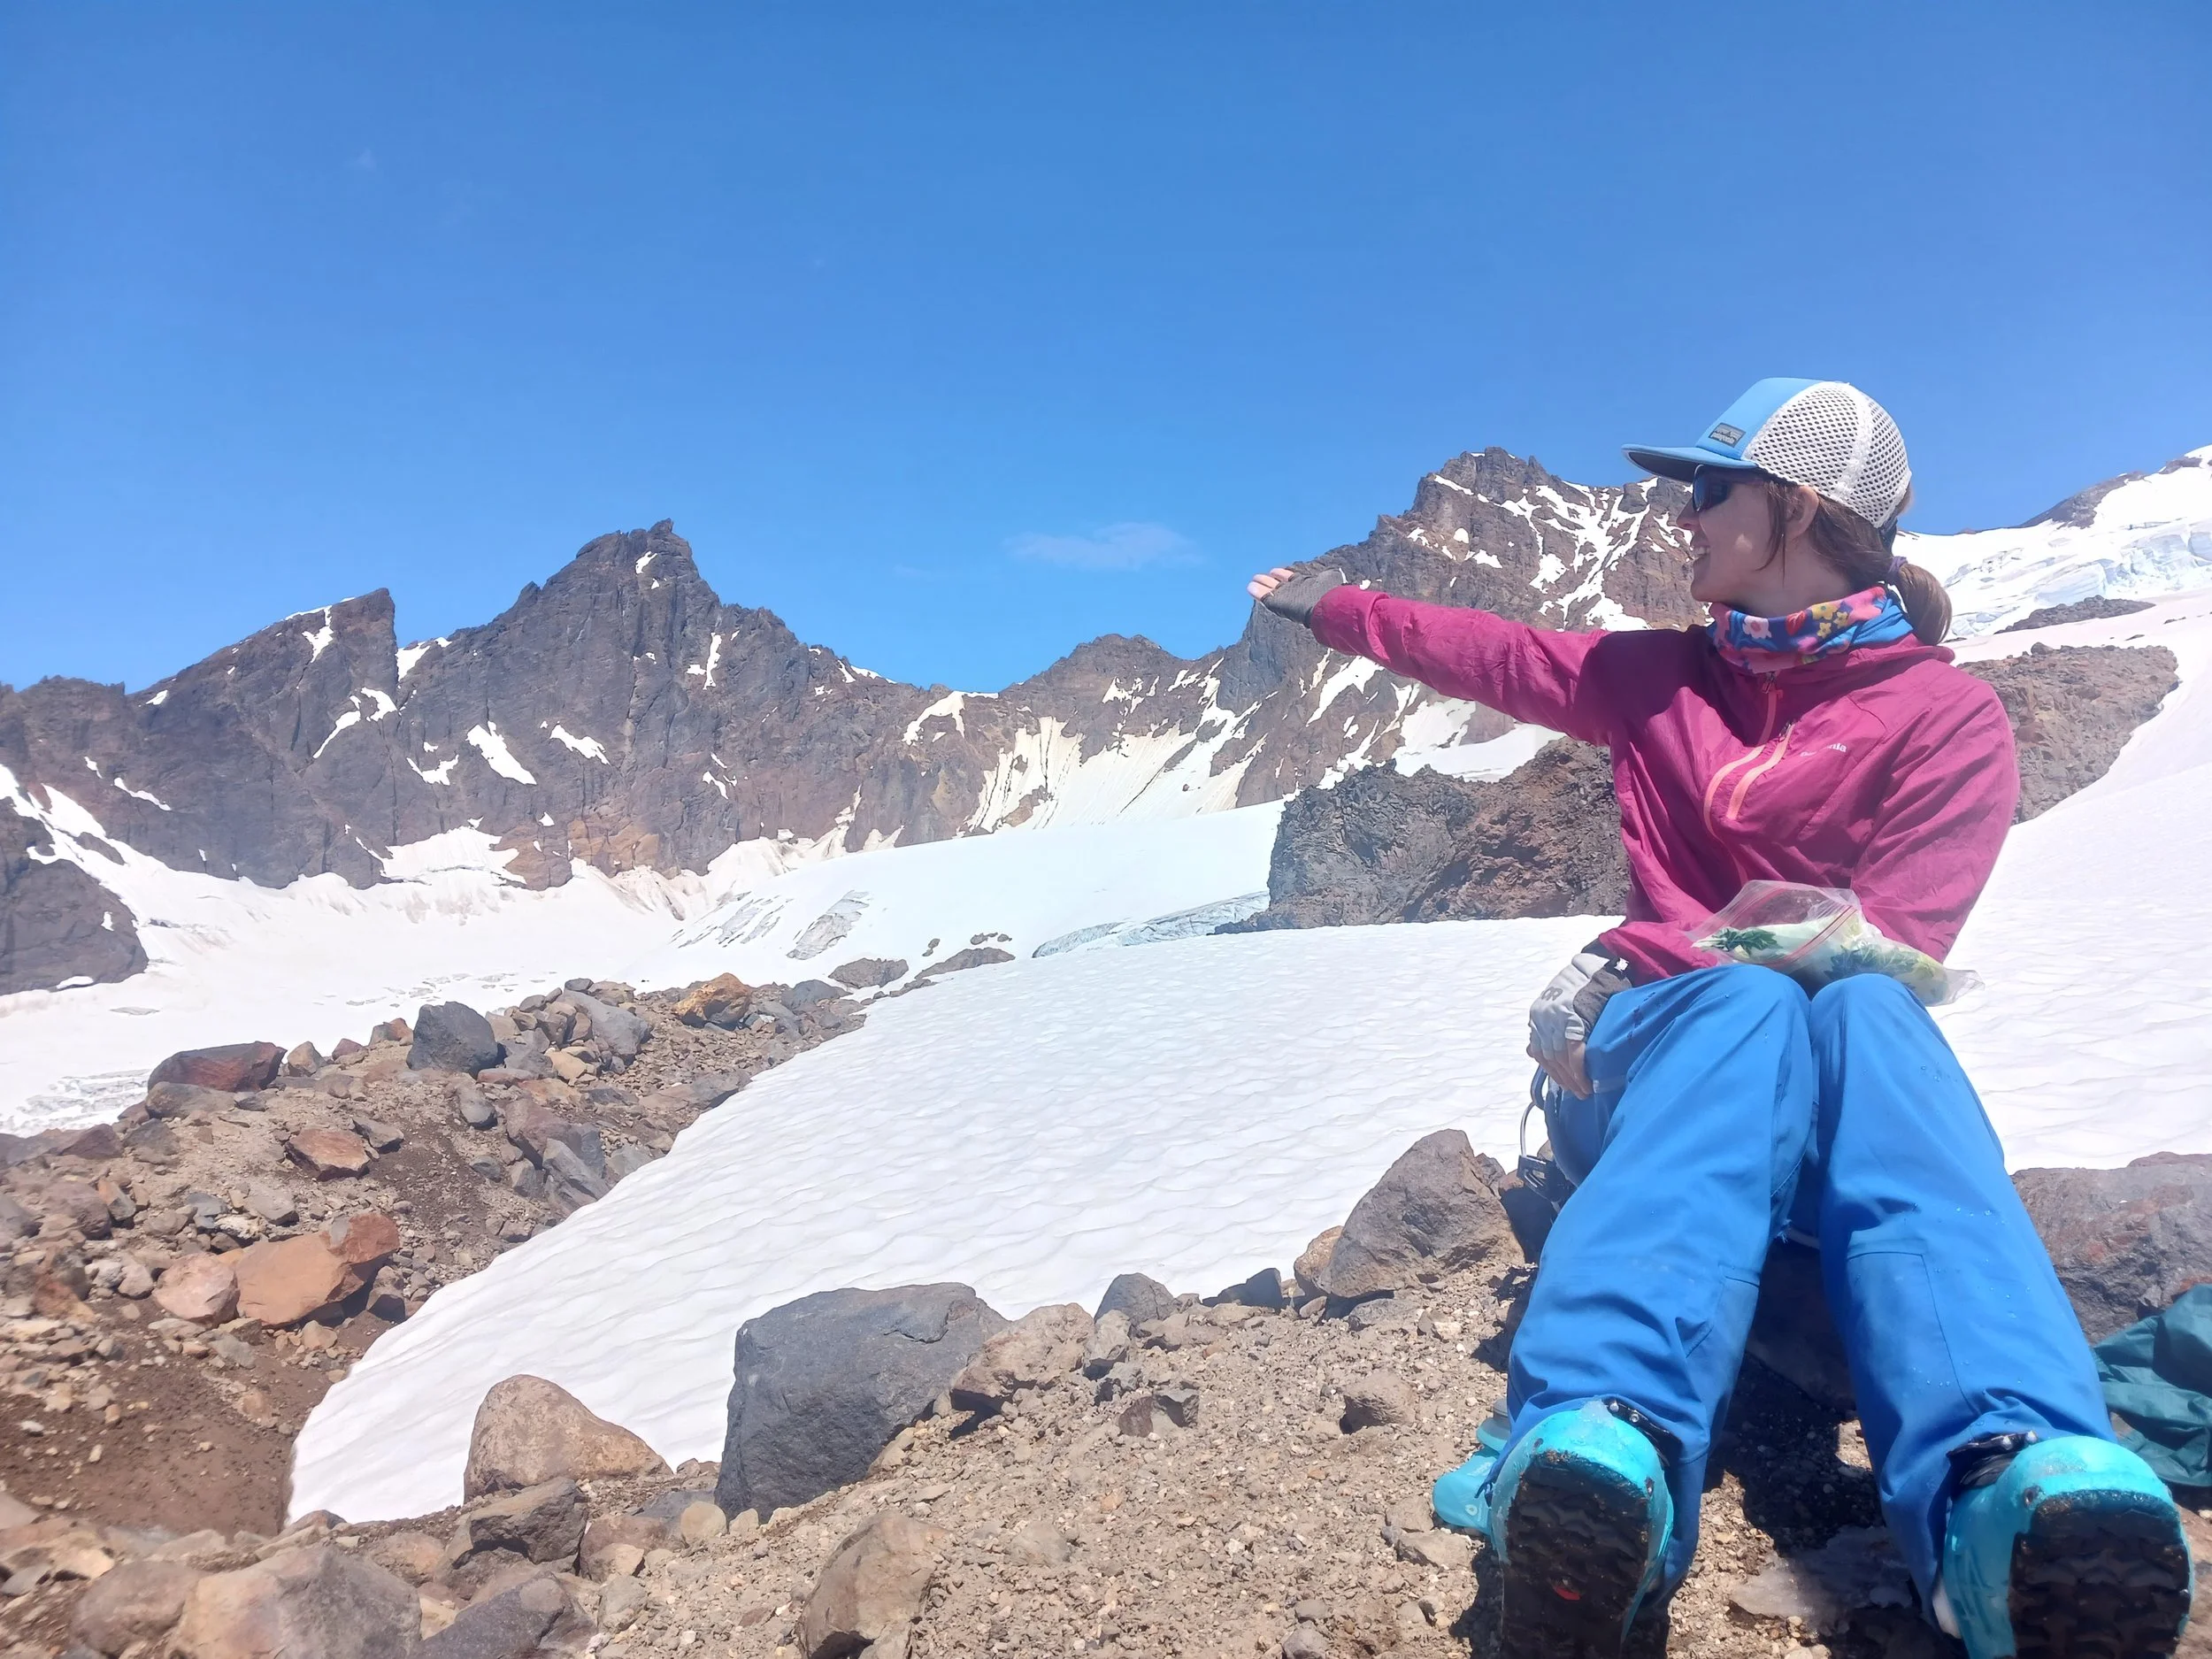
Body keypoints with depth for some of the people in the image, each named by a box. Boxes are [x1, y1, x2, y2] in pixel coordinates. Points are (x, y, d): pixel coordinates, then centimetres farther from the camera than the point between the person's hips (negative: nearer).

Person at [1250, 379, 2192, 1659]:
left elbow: (1886, 945, -8)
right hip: (1666, 1043, 1)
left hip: (1830, 1038, -1)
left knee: (1866, 1012, -37)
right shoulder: (1662, 676, 17)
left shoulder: (1950, 717, 4)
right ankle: (1595, 1457, -65)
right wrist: (1333, 607, 38)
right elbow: (1488, 652, 29)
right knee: (1754, 1004, -36)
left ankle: (2019, 1495, -63)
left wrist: (1647, 964, -19)